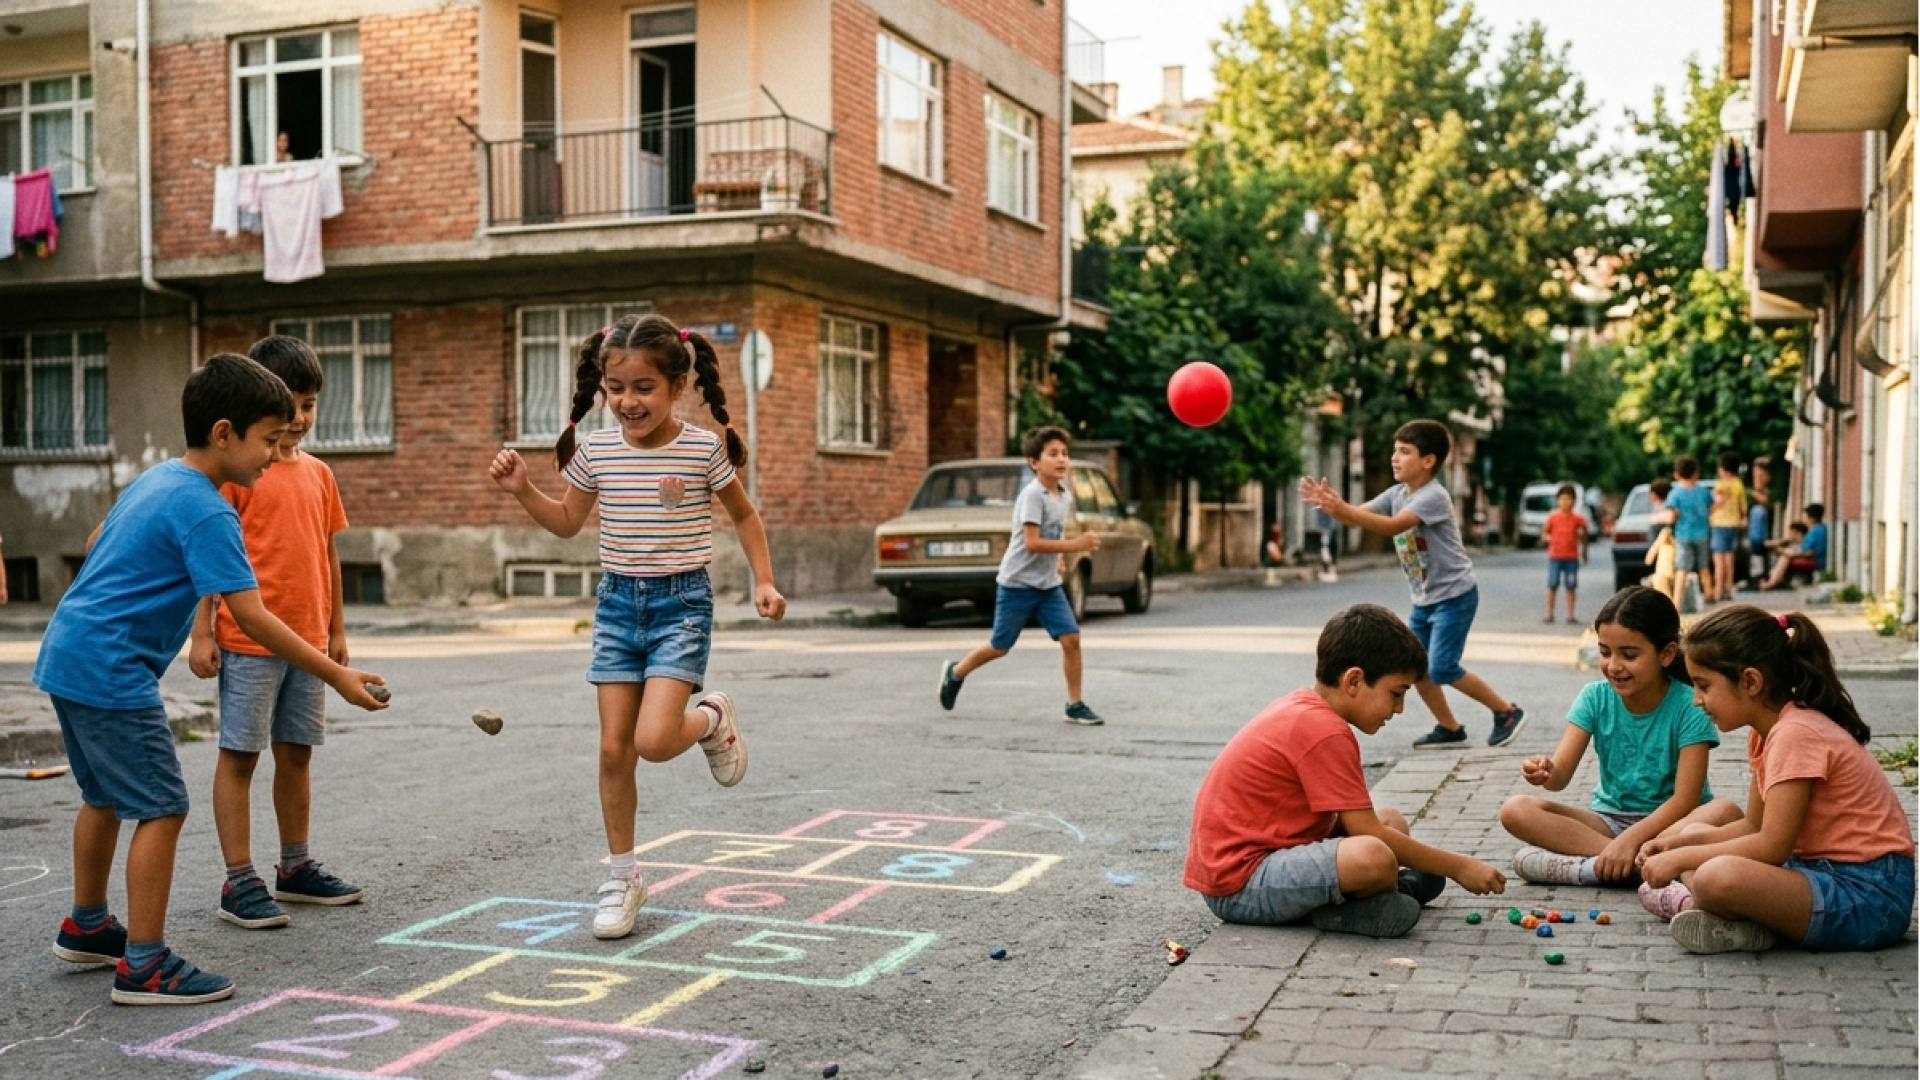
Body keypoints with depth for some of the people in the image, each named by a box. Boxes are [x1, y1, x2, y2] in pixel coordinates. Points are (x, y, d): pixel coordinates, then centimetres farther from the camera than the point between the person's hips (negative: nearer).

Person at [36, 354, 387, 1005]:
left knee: (108, 795, 23)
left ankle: (86, 927, 38)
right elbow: (252, 616, -23)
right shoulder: (207, 512, -19)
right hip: (111, 670, -10)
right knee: (162, 807, -7)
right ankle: (144, 966, -4)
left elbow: (98, 544, 27)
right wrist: (337, 677, -20)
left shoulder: (156, 479, 11)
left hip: (66, 654, 10)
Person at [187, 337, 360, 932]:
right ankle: (238, 881, 6)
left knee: (296, 751, 13)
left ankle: (296, 866, 24)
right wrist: (202, 633, -11)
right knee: (239, 754, 1)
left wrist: (336, 630, 16)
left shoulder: (318, 473, 12)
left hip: (308, 638, 6)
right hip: (247, 639, -6)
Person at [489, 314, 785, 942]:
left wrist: (763, 582, -2)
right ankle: (622, 879, 18)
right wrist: (522, 490, 0)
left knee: (654, 740, -19)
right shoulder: (595, 450, 0)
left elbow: (744, 515, 7)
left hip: (681, 602, -4)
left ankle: (712, 719, 17)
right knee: (614, 747, 4)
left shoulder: (704, 449, -8)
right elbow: (567, 522, 16)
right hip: (617, 603, 4)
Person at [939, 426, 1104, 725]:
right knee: (1000, 647, 6)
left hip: (1048, 585, 6)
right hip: (1017, 584, -6)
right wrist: (1074, 545, -30)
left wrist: (1060, 558, 6)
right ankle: (955, 673, 32)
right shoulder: (1032, 495, -18)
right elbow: (1032, 543, -26)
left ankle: (1075, 705, 2)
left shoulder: (1065, 495, 5)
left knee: (1071, 637, -7)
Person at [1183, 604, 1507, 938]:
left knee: (1392, 821, 16)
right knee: (1373, 857, -32)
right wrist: (1458, 867, -10)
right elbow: (1369, 835, -19)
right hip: (1238, 885, -11)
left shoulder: (1301, 707, 10)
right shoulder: (1325, 732, -19)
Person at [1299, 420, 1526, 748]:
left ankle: (1508, 712, 4)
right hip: (1424, 598, 8)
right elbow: (1358, 517, -3)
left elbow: (1392, 527, -35)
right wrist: (1329, 505, -25)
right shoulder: (1396, 494, 5)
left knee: (1442, 668, -12)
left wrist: (1342, 508, -43)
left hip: (1454, 594, -8)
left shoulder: (1433, 496, -21)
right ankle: (1449, 727, 20)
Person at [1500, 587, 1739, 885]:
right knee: (1516, 810, -21)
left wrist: (1630, 839, -31)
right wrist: (1548, 773, -36)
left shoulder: (1689, 706, -14)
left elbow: (1685, 798, -19)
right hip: (1608, 819, 3)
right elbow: (1562, 775, -12)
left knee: (1725, 814, -34)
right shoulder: (1595, 698, -5)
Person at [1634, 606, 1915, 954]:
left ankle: (1690, 902, -3)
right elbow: (1754, 826, 16)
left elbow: (1772, 846, -22)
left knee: (1718, 877, -36)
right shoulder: (1766, 732, 12)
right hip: (1823, 869, 11)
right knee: (1695, 834, 18)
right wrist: (1679, 844, 2)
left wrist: (1681, 859, -15)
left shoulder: (1796, 734, -19)